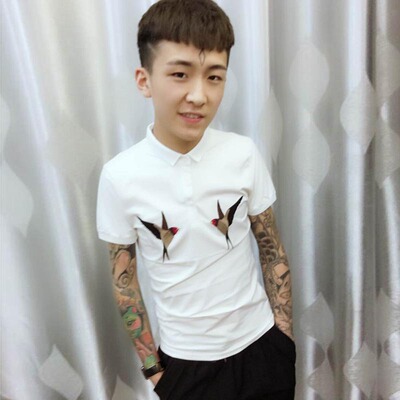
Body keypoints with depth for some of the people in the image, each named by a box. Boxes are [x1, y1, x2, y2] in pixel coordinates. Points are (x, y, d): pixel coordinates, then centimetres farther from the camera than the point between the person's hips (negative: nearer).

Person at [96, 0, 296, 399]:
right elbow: (123, 277, -5)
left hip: (261, 343, 2)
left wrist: (285, 335, 2)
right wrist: (152, 366, 1)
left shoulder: (243, 154, -13)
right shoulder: (119, 176, -16)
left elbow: (272, 249, -2)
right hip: (184, 358, -1)